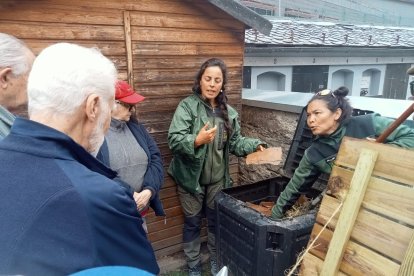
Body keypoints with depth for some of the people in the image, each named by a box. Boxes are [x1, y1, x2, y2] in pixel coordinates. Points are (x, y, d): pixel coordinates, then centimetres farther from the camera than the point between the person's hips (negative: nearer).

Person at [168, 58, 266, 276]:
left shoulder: (228, 111, 2)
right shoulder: (187, 106, -15)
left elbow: (235, 142, 5)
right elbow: (174, 140, -22)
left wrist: (253, 145, -13)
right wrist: (197, 140, -38)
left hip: (217, 179, 4)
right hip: (191, 177, -4)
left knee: (216, 220, 21)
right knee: (192, 223, 14)